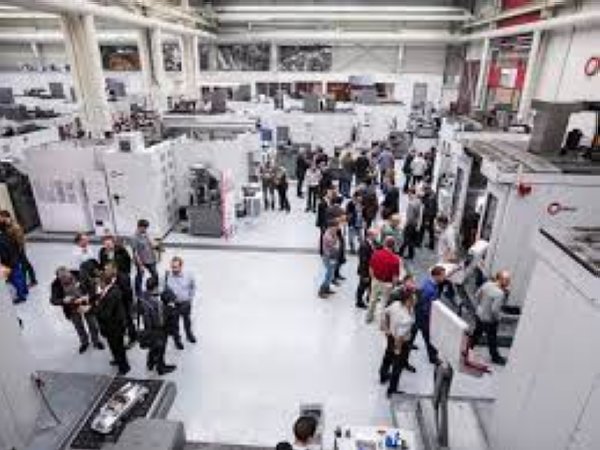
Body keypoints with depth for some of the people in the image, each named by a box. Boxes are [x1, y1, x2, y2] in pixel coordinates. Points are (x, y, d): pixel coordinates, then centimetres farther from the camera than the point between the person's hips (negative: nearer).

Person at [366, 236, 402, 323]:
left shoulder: (376, 253, -14)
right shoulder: (395, 259, -24)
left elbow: (371, 268, -2)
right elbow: (395, 277, -18)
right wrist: (393, 284, 2)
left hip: (376, 281, 4)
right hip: (387, 284, -4)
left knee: (373, 300, 25)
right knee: (385, 303, 15)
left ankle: (369, 317, 44)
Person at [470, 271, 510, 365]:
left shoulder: (487, 284, -8)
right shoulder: (500, 294, -31)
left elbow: (477, 296, 4)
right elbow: (495, 310, -31)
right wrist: (497, 318, -11)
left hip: (479, 314, 7)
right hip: (489, 320, -7)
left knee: (477, 333, 27)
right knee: (492, 339, 15)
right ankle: (495, 357, 35)